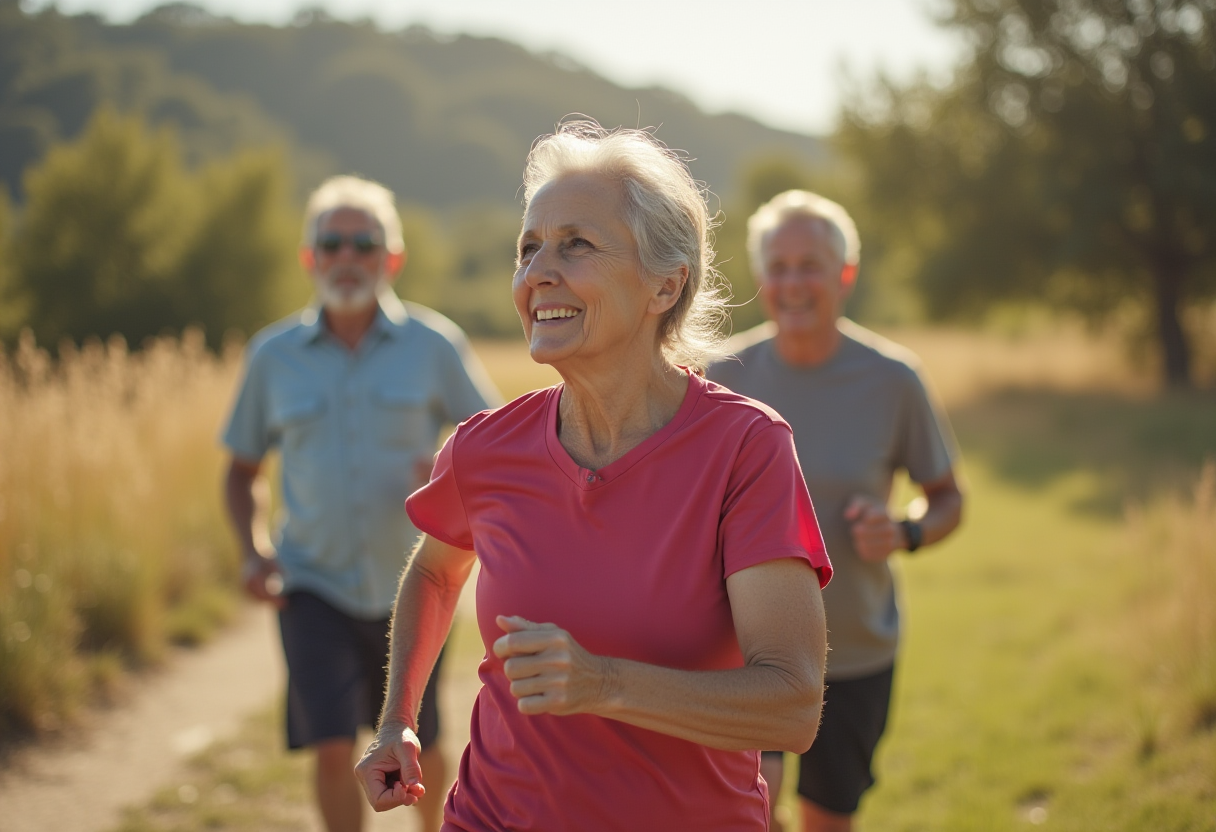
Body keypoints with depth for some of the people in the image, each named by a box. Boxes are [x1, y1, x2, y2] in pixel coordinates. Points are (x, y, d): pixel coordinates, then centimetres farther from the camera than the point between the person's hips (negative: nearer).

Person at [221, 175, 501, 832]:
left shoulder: (433, 345, -4)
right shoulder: (272, 355, 0)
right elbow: (243, 469, 11)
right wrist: (253, 550, -6)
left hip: (408, 585, 0)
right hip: (313, 585, 0)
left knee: (419, 747, 14)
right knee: (332, 749, -11)